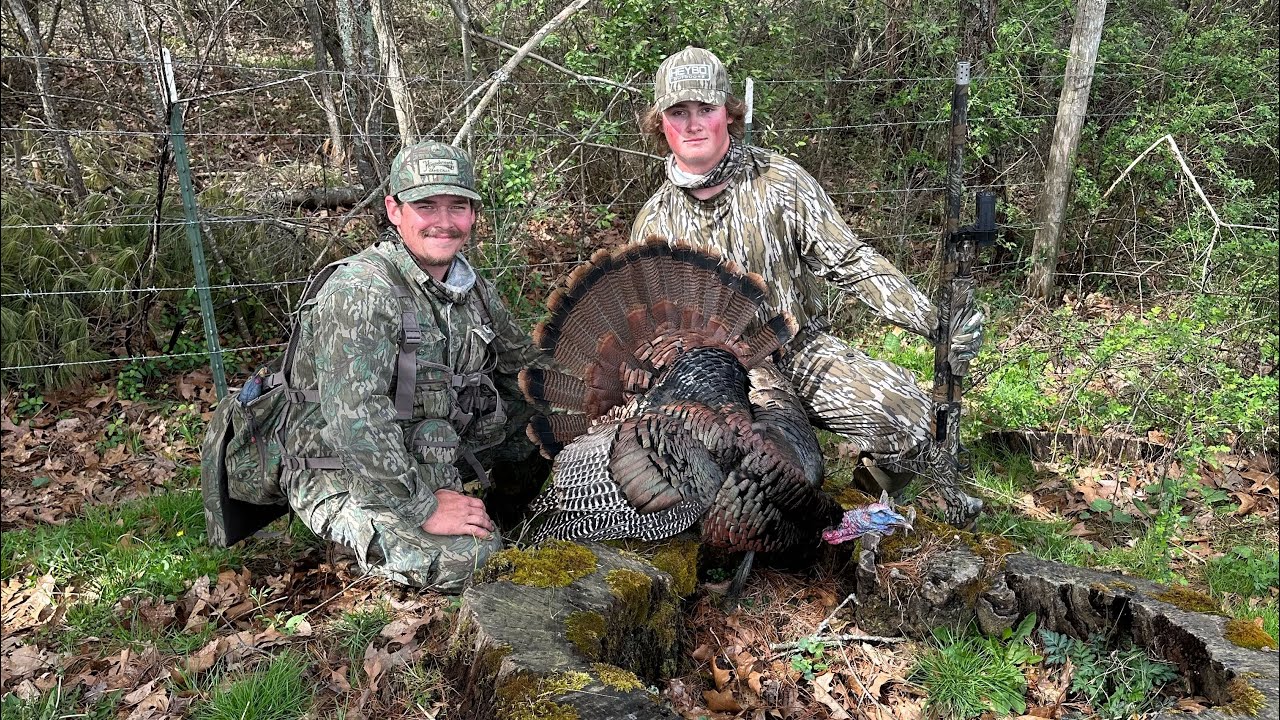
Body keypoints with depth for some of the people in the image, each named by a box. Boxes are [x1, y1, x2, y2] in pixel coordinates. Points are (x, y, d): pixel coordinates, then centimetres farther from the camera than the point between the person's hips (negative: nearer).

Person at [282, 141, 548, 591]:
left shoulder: (473, 288, 2)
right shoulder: (361, 291, -24)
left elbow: (525, 366, 16)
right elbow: (353, 419, -32)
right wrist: (422, 506, -30)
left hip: (427, 459, 7)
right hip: (344, 475, -7)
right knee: (471, 556, -26)